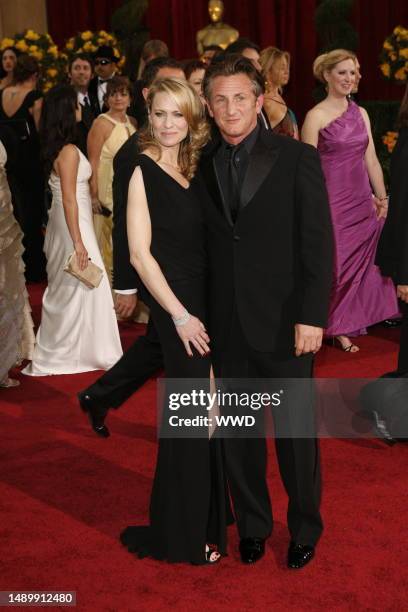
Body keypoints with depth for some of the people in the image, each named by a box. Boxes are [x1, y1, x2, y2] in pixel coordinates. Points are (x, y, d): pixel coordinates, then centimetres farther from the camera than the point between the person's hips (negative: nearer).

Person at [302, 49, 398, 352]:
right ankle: (337, 326, 18)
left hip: (362, 201, 6)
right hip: (332, 201, -5)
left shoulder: (361, 113, 10)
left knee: (362, 260, 9)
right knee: (336, 262, 1)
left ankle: (351, 321, 24)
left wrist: (382, 198, 9)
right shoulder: (316, 116, -7)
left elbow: (371, 160, 12)